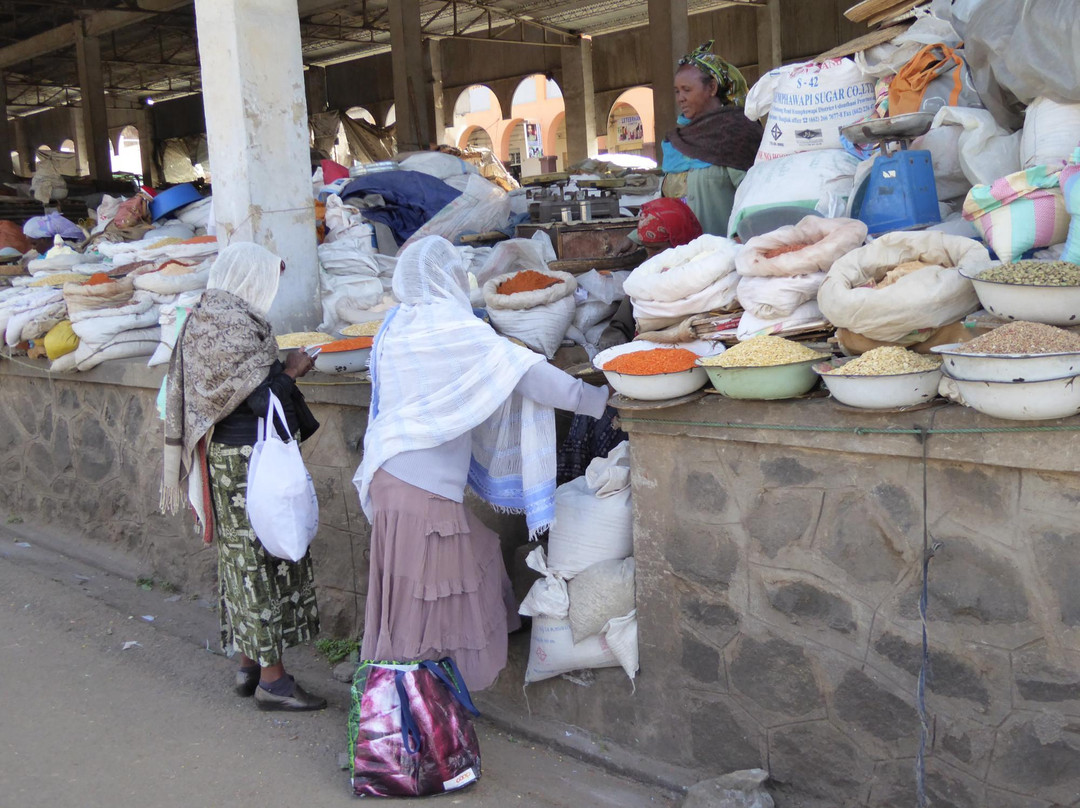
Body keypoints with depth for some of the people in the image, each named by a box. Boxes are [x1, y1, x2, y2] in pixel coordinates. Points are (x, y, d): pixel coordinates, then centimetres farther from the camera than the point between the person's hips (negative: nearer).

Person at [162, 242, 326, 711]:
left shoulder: (207, 320, 14)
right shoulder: (233, 327, -17)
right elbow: (259, 397, -21)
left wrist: (280, 369, 11)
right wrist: (291, 371, -7)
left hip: (224, 455, 10)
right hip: (248, 461, -10)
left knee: (245, 558, 14)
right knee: (262, 558, -5)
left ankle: (249, 663, 23)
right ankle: (271, 678, 2)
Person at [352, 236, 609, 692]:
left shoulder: (395, 325, 11)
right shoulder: (453, 328, -12)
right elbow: (525, 373, -12)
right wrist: (597, 400, -6)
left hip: (393, 470, 8)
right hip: (423, 486, -8)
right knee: (424, 590, -1)